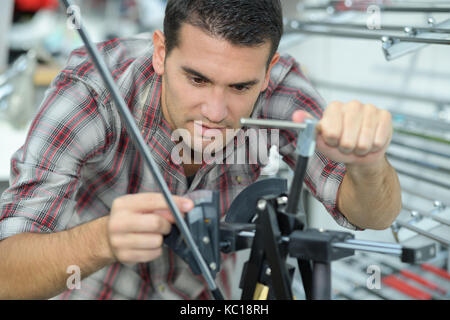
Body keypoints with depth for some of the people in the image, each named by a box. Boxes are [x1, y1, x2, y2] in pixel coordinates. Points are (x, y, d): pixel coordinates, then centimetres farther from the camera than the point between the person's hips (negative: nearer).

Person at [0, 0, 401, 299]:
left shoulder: (274, 86, -26)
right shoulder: (90, 91, -33)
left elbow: (374, 215, -26)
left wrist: (367, 163, -48)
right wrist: (105, 239, -56)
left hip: (198, 288, 2)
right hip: (89, 288, -1)